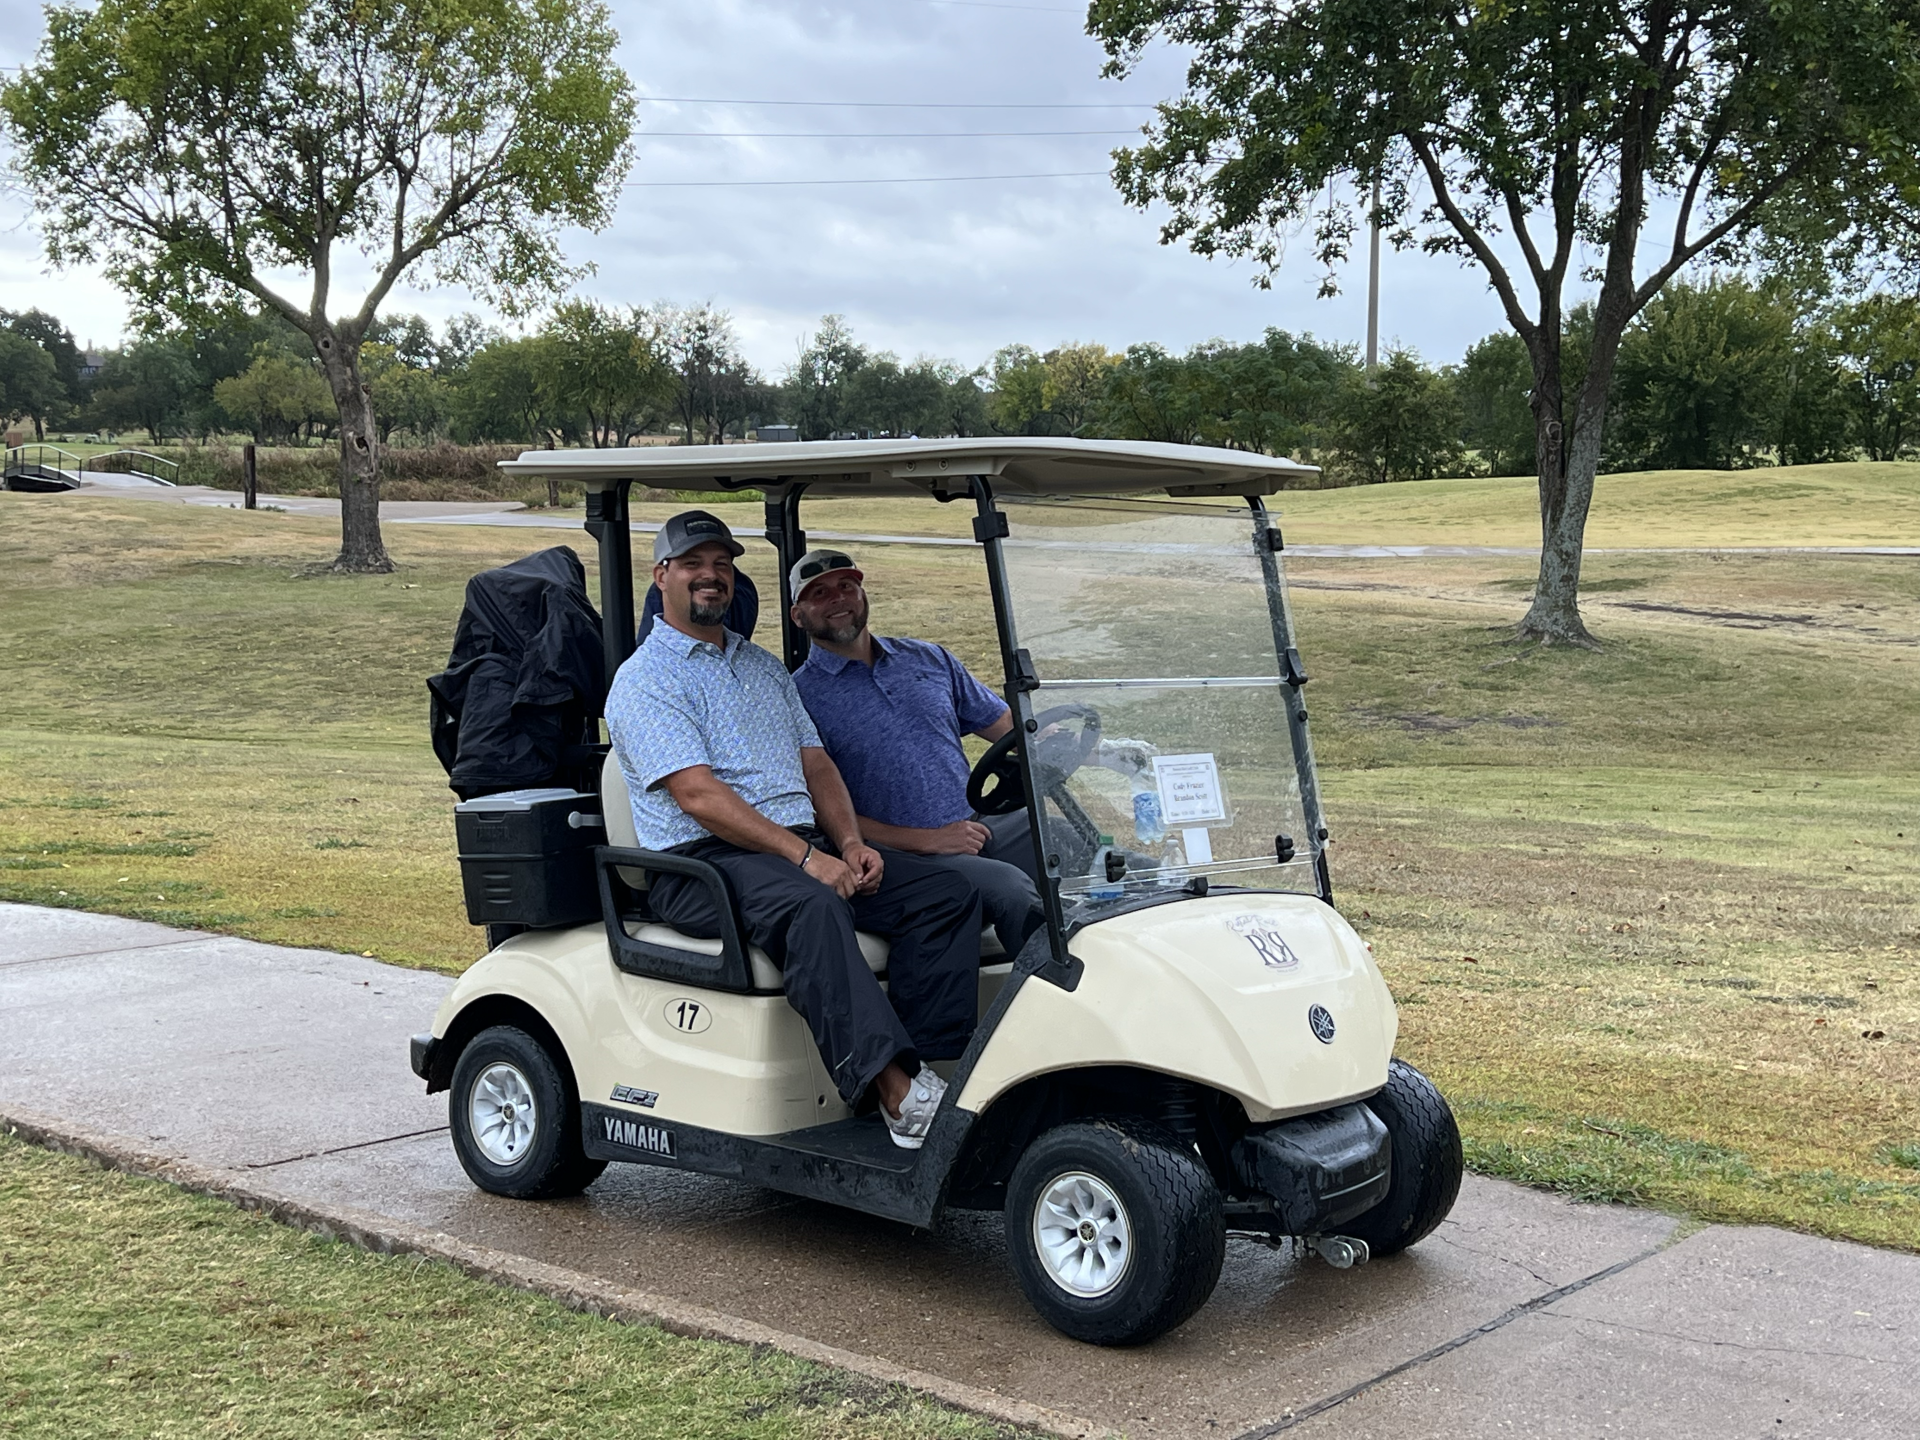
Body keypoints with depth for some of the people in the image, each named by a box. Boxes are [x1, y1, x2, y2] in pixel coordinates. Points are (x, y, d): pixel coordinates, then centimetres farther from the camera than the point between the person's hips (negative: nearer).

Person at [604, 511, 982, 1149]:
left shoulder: (764, 666, 22)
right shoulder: (645, 679, -3)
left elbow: (816, 765, 17)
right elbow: (699, 795, -15)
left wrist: (851, 844, -3)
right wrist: (804, 857, -22)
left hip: (805, 847, 8)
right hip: (701, 860, -7)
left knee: (948, 895, -11)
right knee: (811, 906, -38)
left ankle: (928, 1066, -21)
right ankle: (896, 1092, -44)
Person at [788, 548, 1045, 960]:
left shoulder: (929, 659, 19)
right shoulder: (799, 695, 1)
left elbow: (1005, 725, 22)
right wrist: (926, 840, -13)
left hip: (983, 823, 6)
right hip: (902, 855, -5)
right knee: (1011, 888, -32)